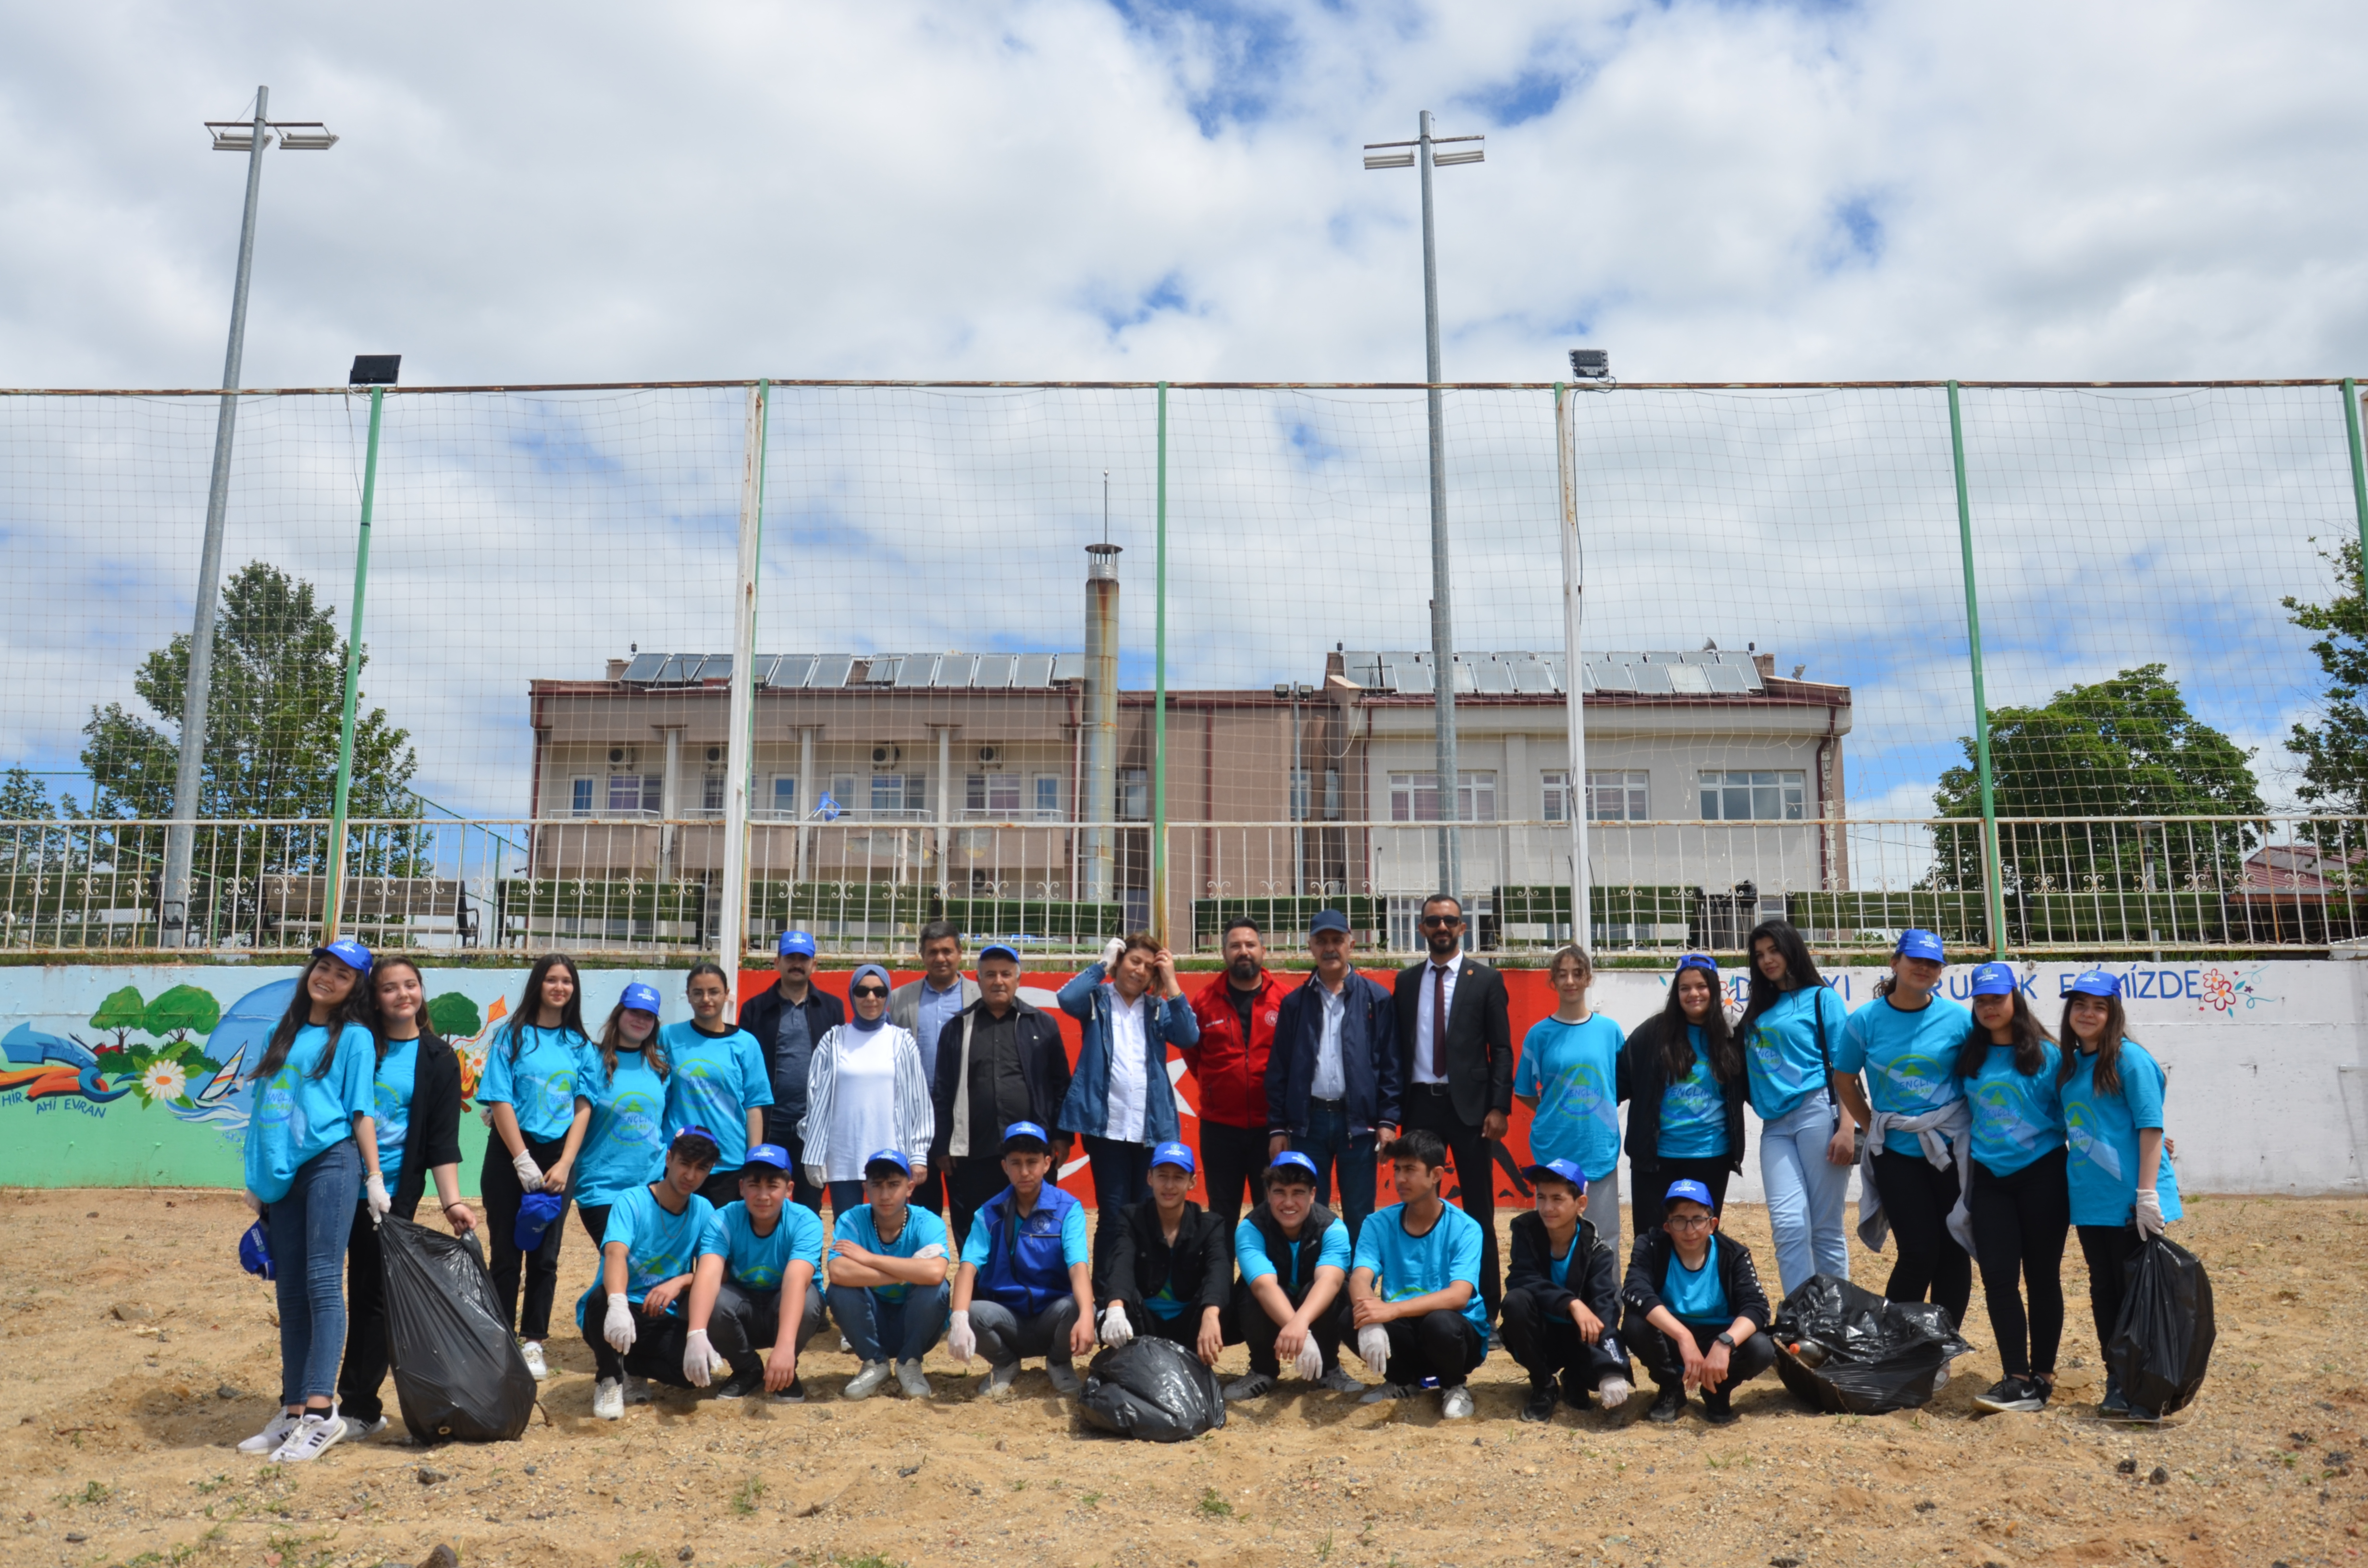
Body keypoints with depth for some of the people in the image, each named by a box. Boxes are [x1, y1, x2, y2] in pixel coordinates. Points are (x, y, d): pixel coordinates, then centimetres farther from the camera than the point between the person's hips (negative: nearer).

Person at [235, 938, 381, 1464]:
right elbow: (265, 1106, 21)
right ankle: (292, 1412, 11)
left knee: (322, 1282, -12)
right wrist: (257, 1180, 18)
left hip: (331, 1162, -6)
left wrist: (374, 1177, -5)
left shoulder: (354, 1038, 5)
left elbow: (361, 1112, 1)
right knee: (289, 1293, 6)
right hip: (282, 1175, 6)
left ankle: (321, 1410, -16)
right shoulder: (284, 1032, 20)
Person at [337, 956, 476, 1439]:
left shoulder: (438, 1060, 3)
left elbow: (442, 1139, 0)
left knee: (373, 1298, 3)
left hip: (392, 1195, -1)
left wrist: (452, 1202, -10)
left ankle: (360, 1408, 12)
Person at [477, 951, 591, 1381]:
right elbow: (500, 1100, -7)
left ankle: (533, 1344, 13)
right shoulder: (512, 1035, -2)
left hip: (558, 1156, 3)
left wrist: (565, 1164, -7)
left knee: (545, 1257, 5)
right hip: (509, 1153, -2)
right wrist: (523, 1160, -12)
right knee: (506, 1254, 3)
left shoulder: (580, 1044, 7)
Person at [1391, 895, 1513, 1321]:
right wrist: (1395, 1106, 2)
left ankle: (1486, 1305, 11)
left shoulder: (1486, 980, 2)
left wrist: (1499, 1107, -9)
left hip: (1469, 1105, -2)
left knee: (1479, 1207, 4)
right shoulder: (1406, 981, 10)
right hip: (1420, 1103, 2)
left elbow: (1502, 1050, 0)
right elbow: (1399, 1047, 9)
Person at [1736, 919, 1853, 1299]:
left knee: (1826, 1228, -1)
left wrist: (1847, 1127, -11)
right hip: (1775, 1125, 4)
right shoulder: (1758, 1009, 20)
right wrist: (1731, 1024, 11)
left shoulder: (1821, 998, 5)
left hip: (1817, 1113, -4)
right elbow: (1746, 1067, 21)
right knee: (1789, 1225, -8)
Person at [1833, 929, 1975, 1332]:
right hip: (1895, 1152, -1)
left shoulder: (1958, 1019, -4)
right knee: (1919, 1253, -4)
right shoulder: (1866, 1020, -3)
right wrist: (1874, 1128, 7)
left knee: (1954, 1252, 5)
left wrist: (1975, 1128, 0)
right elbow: (1844, 1081, 9)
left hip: (1952, 1148, 1)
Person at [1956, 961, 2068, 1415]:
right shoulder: (1969, 1057, 6)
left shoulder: (2046, 1054, -4)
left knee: (2042, 1276, 5)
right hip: (1990, 1177, 3)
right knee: (1998, 1277, -3)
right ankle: (2018, 1380, -1)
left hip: (2043, 1174, -3)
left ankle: (2043, 1377, 14)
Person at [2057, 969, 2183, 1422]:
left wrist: (2147, 1194, -19)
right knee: (2104, 1292, 13)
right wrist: (2070, 1176, 16)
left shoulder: (2130, 1059, -9)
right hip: (2088, 1200, 7)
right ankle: (2117, 1383, 23)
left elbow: (2150, 1128, -14)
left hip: (2129, 1202, -7)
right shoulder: (2070, 1064, 11)